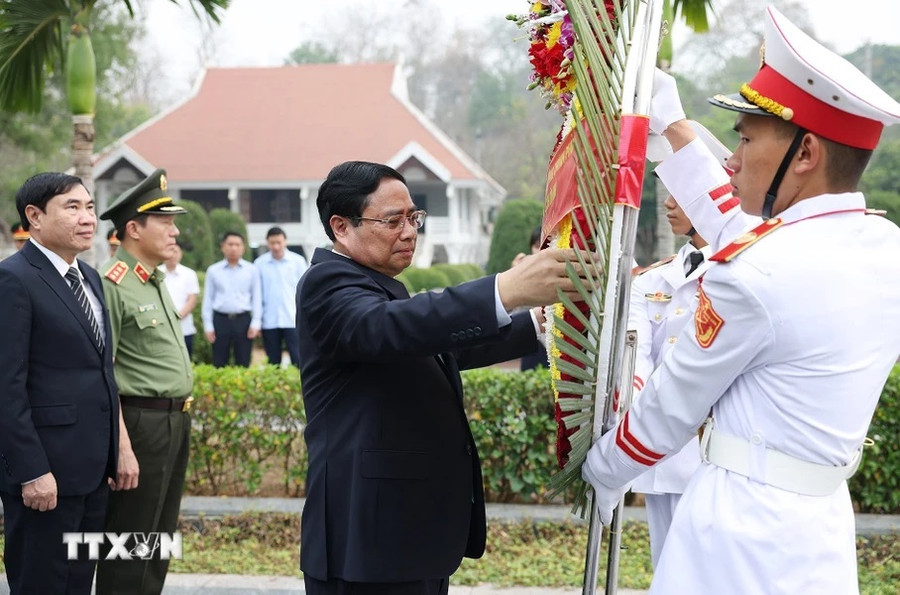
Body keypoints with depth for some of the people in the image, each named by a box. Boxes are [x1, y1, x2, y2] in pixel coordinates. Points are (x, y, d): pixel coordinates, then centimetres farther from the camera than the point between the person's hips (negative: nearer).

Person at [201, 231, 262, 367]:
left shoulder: (251, 270, 4)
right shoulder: (213, 271, 5)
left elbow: (257, 298, 5)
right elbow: (208, 299, 7)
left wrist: (255, 323, -1)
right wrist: (208, 326, 3)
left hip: (243, 320, 0)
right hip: (221, 320, 0)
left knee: (243, 364, 4)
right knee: (219, 365, 3)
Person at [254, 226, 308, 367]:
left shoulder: (297, 261, 1)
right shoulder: (259, 264, 3)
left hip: (293, 320, -2)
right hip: (269, 322, 2)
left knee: (298, 360, -6)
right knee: (273, 362, 8)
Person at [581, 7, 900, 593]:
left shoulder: (754, 276, -19)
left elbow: (671, 408, -6)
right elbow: (745, 234, 20)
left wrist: (601, 471, 12)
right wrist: (673, 128, 29)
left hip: (743, 529, -7)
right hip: (823, 527, 8)